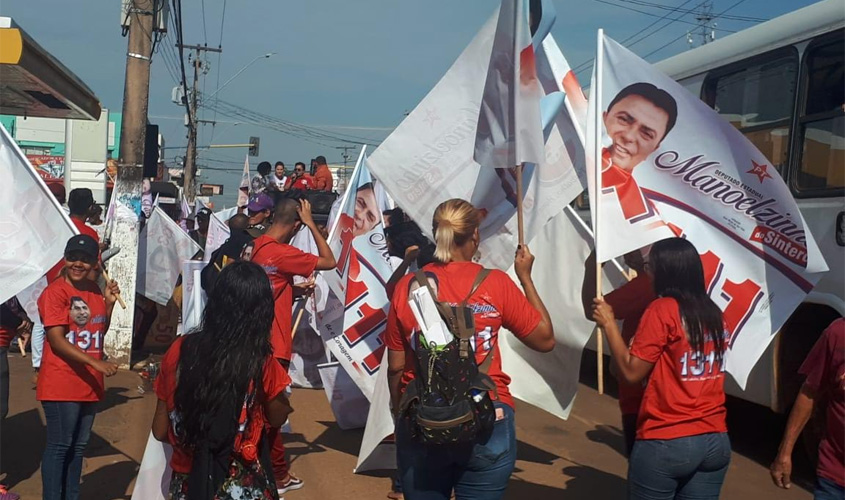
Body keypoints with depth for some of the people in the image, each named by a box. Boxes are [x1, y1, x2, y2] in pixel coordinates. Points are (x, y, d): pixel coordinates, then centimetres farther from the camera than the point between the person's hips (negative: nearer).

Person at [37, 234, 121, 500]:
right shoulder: (55, 291, -11)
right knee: (59, 446, -1)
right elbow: (57, 340, -18)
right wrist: (96, 362, -26)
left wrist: (109, 302, 2)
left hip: (89, 384, 7)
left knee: (78, 447, 15)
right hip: (61, 385, -7)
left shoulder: (95, 290, 10)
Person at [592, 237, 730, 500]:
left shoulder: (662, 309, -11)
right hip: (715, 440, 6)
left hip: (665, 443, -6)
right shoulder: (714, 313, 7)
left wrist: (609, 323, -3)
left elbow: (631, 372, -11)